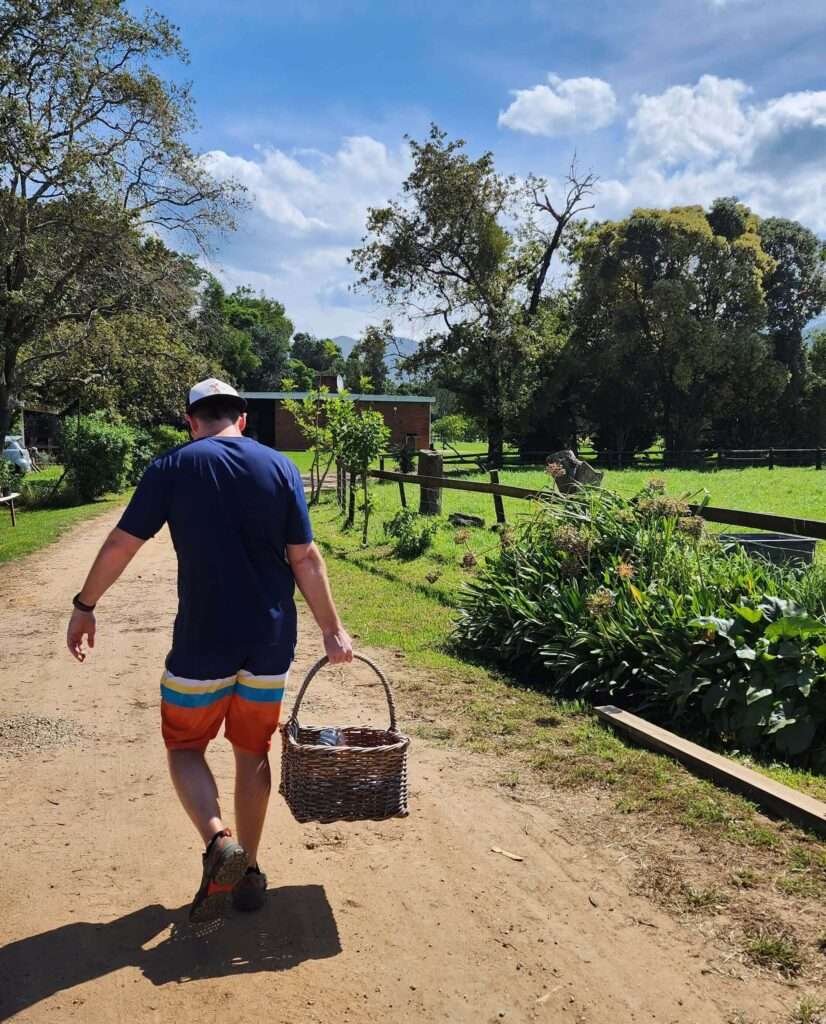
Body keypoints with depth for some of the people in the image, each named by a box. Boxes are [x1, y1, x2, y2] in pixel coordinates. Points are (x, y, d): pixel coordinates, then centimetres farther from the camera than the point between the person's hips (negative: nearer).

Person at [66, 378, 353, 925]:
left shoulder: (172, 467, -4)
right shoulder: (280, 467, 0)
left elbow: (121, 543, -3)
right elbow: (305, 558, -4)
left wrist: (84, 606, 9)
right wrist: (332, 629, 2)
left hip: (202, 641, -2)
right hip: (270, 641, 3)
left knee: (185, 744, 16)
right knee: (253, 750, 16)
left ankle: (219, 841, -6)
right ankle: (249, 871, 25)